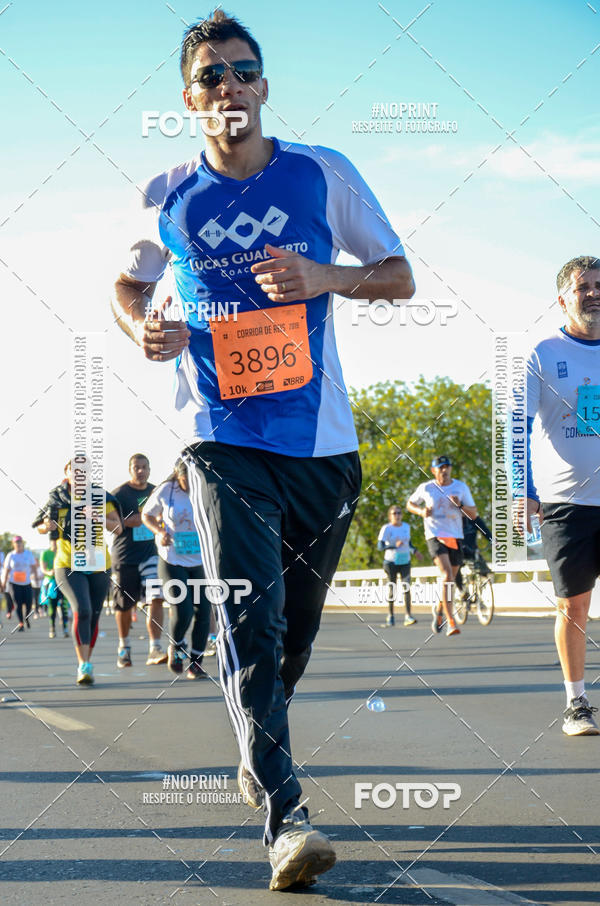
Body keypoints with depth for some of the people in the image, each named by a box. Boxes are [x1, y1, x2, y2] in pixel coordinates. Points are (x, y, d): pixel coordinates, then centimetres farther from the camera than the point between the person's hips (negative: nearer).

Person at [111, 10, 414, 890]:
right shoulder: (168, 197, 3)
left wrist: (323, 277, -14)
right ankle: (285, 814, -19)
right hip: (224, 439, -1)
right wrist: (144, 329, -5)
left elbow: (399, 276, 5)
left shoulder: (324, 175, 1)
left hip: (323, 439, 2)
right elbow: (128, 285, 18)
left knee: (298, 617, 13)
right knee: (251, 613, -17)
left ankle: (258, 748, 40)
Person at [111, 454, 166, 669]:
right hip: (125, 555, -3)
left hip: (151, 553, 3)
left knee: (155, 599, -13)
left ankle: (154, 650, -16)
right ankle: (124, 647, 28)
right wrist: (127, 522, -23)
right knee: (125, 605, 7)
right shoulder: (119, 494, -6)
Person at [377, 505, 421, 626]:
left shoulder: (406, 526, 7)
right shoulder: (386, 528, -9)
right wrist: (394, 545, -31)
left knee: (406, 587, -12)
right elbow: (380, 546, -18)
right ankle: (390, 616, 18)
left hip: (405, 561, 3)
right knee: (392, 588, 1)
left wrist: (414, 551, 5)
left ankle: (408, 616, -18)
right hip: (391, 561, -3)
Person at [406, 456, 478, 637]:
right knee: (447, 575, -22)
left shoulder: (461, 487, 5)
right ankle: (450, 622, -26)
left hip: (455, 537, 4)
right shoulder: (425, 488, 2)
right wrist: (421, 511, -4)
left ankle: (439, 608, 43)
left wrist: (460, 505, -14)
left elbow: (473, 515, 5)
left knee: (450, 579, 12)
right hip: (435, 536, -3)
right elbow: (410, 504, 17)